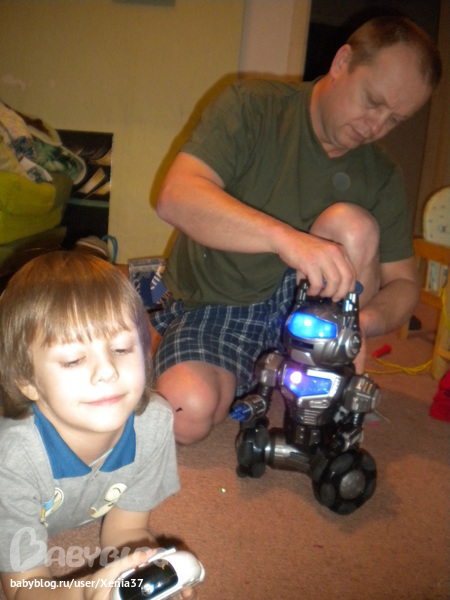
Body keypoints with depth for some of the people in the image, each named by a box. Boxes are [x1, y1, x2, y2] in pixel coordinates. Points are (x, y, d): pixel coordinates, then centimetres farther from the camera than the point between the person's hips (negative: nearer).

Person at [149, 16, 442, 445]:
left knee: (351, 224, -25)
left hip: (296, 305, 3)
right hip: (213, 306, -2)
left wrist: (363, 321, -23)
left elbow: (403, 283, 1)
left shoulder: (381, 177, -2)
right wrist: (285, 237, -43)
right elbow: (176, 197, -27)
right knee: (187, 412, -30)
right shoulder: (252, 106, -12)